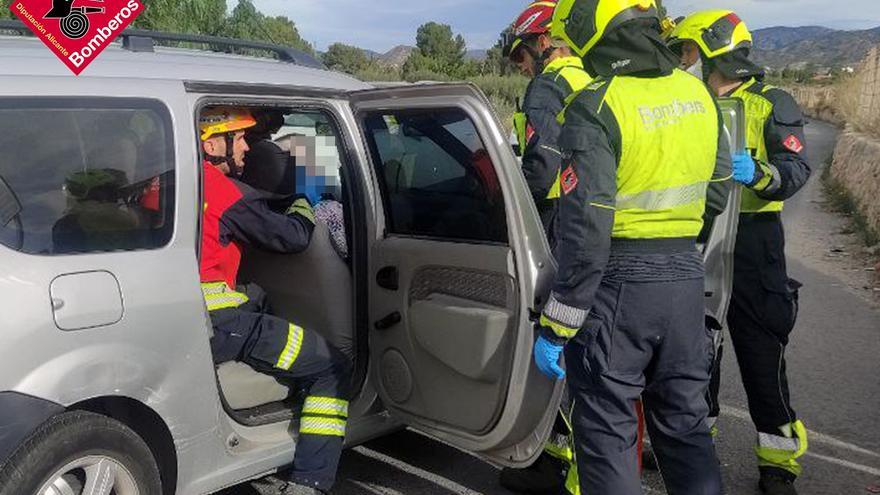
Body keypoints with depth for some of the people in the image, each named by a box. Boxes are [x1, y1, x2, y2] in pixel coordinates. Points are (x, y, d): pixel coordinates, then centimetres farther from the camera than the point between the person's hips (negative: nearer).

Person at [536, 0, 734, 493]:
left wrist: (556, 326, -14)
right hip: (686, 274, 7)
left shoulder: (595, 108, -16)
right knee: (684, 421, 20)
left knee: (607, 431, 8)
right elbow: (717, 195, 14)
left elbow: (584, 229, -20)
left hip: (618, 280, -6)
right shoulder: (699, 94, 5)